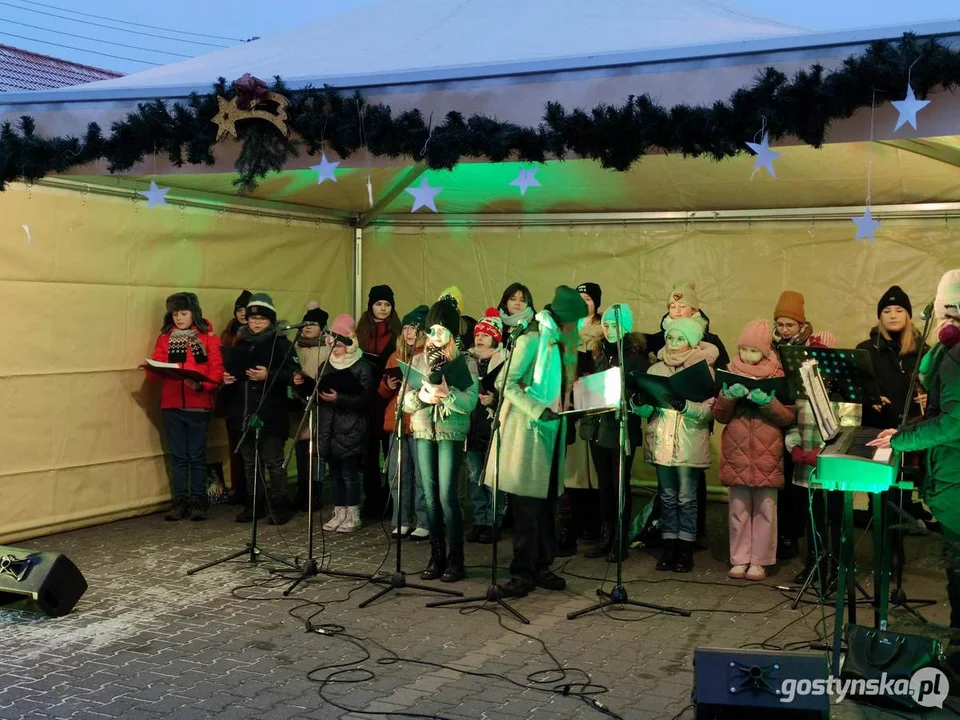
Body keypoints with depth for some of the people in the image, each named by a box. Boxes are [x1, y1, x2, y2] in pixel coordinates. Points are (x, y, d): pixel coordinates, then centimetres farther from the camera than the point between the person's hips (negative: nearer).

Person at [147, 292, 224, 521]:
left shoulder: (208, 338, 2)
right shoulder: (165, 338, 11)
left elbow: (217, 370, -5)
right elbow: (155, 369, 5)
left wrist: (201, 384, -22)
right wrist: (152, 369, -17)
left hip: (198, 405, -2)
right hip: (171, 405, 2)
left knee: (197, 456, 2)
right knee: (178, 456, 6)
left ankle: (198, 502, 9)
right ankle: (180, 502, 11)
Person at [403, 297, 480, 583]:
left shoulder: (466, 362, 0)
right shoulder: (419, 359, 10)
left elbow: (470, 402, -11)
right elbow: (405, 401, 4)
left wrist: (447, 394, -28)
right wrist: (421, 396, -17)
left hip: (451, 433, -4)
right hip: (423, 432, 4)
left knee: (448, 496, -9)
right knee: (430, 496, 5)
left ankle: (455, 559, 0)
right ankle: (436, 556, 14)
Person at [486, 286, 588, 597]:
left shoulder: (562, 344, 14)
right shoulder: (532, 340, -9)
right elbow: (506, 383, -16)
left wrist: (568, 406, 2)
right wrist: (539, 411, -22)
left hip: (553, 431, 7)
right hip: (528, 431, -7)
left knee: (547, 504, 10)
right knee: (527, 505, -4)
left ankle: (541, 567, 18)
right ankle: (523, 573, 2)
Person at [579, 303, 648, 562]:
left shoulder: (636, 355, -7)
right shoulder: (600, 353, 12)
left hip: (623, 428, -6)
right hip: (597, 426, 6)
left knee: (620, 485, 2)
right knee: (604, 484, 12)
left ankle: (622, 540, 12)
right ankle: (607, 537, 21)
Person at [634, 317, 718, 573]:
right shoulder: (656, 369, 9)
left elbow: (708, 412, -11)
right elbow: (646, 411, 5)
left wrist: (685, 406, -28)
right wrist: (640, 403, -17)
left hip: (689, 445, -4)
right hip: (661, 443, 4)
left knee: (687, 498, 2)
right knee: (667, 497, 10)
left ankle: (685, 550, 11)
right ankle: (669, 548, 17)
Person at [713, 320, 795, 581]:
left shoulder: (778, 376, 3)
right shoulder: (731, 373, 8)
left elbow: (788, 417, -1)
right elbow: (719, 415, 6)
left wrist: (768, 402, -18)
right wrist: (729, 396, -13)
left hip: (767, 454, -2)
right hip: (736, 453, 2)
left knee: (765, 508, 2)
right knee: (739, 508, 6)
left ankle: (759, 561, 12)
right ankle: (739, 560, 15)